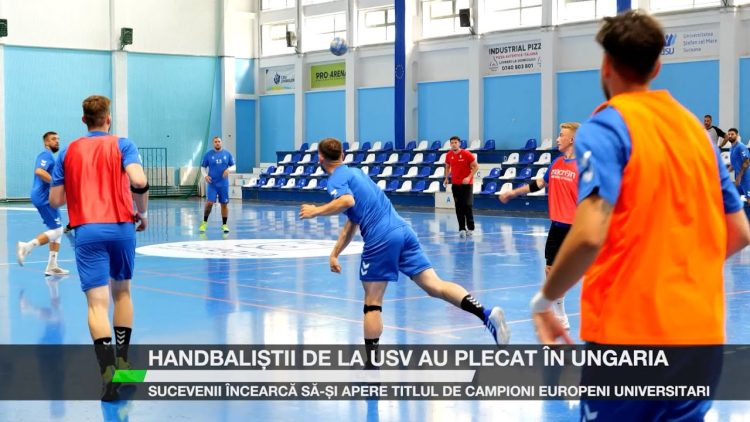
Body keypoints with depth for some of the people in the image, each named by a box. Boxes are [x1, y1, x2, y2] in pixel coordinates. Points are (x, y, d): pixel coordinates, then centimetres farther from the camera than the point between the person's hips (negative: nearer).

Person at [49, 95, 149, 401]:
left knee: (97, 302, -7)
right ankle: (122, 361, 24)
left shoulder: (68, 152, 11)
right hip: (121, 227, 0)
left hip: (87, 231, 0)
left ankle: (108, 371, -23)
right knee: (122, 291, 21)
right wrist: (143, 213, 1)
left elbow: (55, 200, 10)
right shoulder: (122, 145, 4)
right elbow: (139, 181, -14)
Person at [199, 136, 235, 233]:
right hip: (212, 184, -1)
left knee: (224, 204, 5)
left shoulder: (227, 154, 4)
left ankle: (224, 225, 14)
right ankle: (204, 223, 7)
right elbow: (203, 167, 8)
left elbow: (233, 167, 8)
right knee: (209, 203, -10)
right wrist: (205, 175, -10)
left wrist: (229, 169, -14)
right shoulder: (208, 154, 2)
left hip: (223, 184, 1)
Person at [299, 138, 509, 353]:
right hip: (402, 229, 7)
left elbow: (347, 201, -22)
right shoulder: (354, 173, 28)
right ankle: (486, 314, -21)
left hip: (381, 239, -7)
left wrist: (317, 211, -8)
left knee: (372, 304, 4)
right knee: (434, 285, -2)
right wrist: (334, 253, 30)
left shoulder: (336, 179, 2)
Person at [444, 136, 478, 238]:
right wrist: (446, 178, 4)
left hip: (467, 184, -4)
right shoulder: (449, 155, 2)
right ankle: (462, 229, 5)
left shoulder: (467, 154, -11)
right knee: (458, 207, 1)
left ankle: (470, 228, 2)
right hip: (455, 184, 4)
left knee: (467, 206, -7)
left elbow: (476, 166, -8)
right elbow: (447, 167, 19)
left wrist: (469, 177, -19)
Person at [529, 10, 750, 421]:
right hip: (703, 332, 6)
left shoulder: (606, 126, -8)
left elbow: (590, 234, -21)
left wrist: (544, 299, -7)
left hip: (630, 332, -6)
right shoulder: (695, 127, 11)